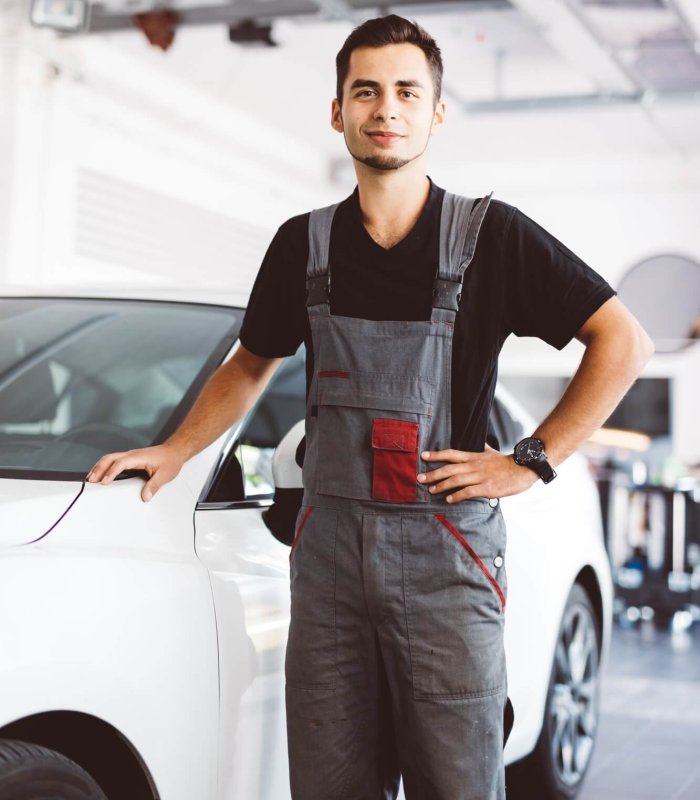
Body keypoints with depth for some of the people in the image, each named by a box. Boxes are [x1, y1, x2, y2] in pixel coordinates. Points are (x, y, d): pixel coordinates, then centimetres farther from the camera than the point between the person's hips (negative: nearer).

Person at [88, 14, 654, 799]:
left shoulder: (490, 235, -4)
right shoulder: (305, 243, 8)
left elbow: (623, 341, -3)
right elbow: (251, 366, 22)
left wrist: (529, 462, -8)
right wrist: (173, 452, 10)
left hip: (444, 555, -3)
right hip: (329, 547, 3)